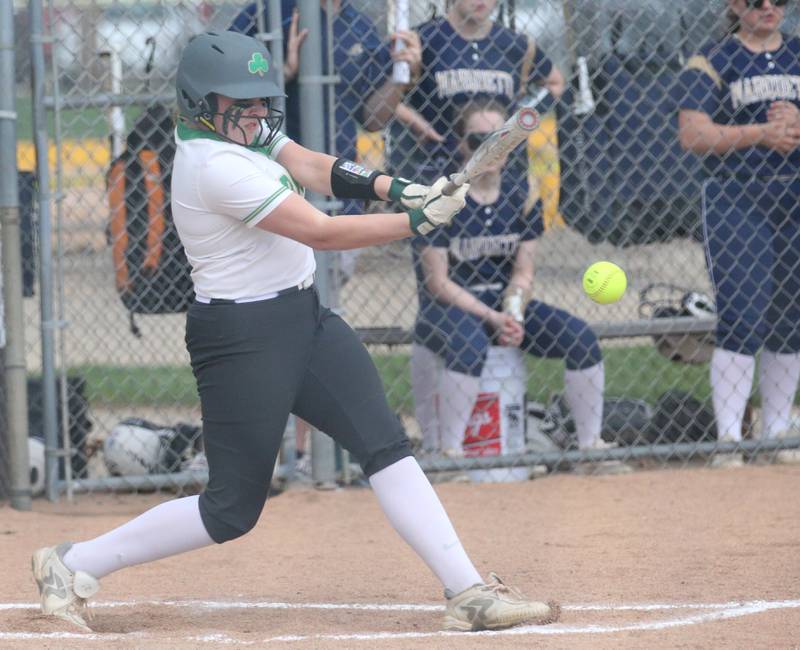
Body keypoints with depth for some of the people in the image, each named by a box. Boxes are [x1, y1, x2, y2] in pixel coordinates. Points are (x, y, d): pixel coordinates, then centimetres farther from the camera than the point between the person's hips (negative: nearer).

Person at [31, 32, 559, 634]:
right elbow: (321, 232, -23)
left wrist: (395, 188, -19)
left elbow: (312, 167, -2)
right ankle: (73, 565, 9)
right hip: (242, 338, -9)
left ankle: (468, 592, -6)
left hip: (303, 318, 9)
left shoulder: (242, 131, 6)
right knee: (233, 508, -3)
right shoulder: (216, 165, -23)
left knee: (386, 444, -2)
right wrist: (418, 221, -21)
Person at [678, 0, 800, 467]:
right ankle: (729, 441, -15)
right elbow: (693, 134, -9)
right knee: (743, 318, -13)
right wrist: (763, 133, -16)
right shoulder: (713, 61, 1)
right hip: (736, 199, -4)